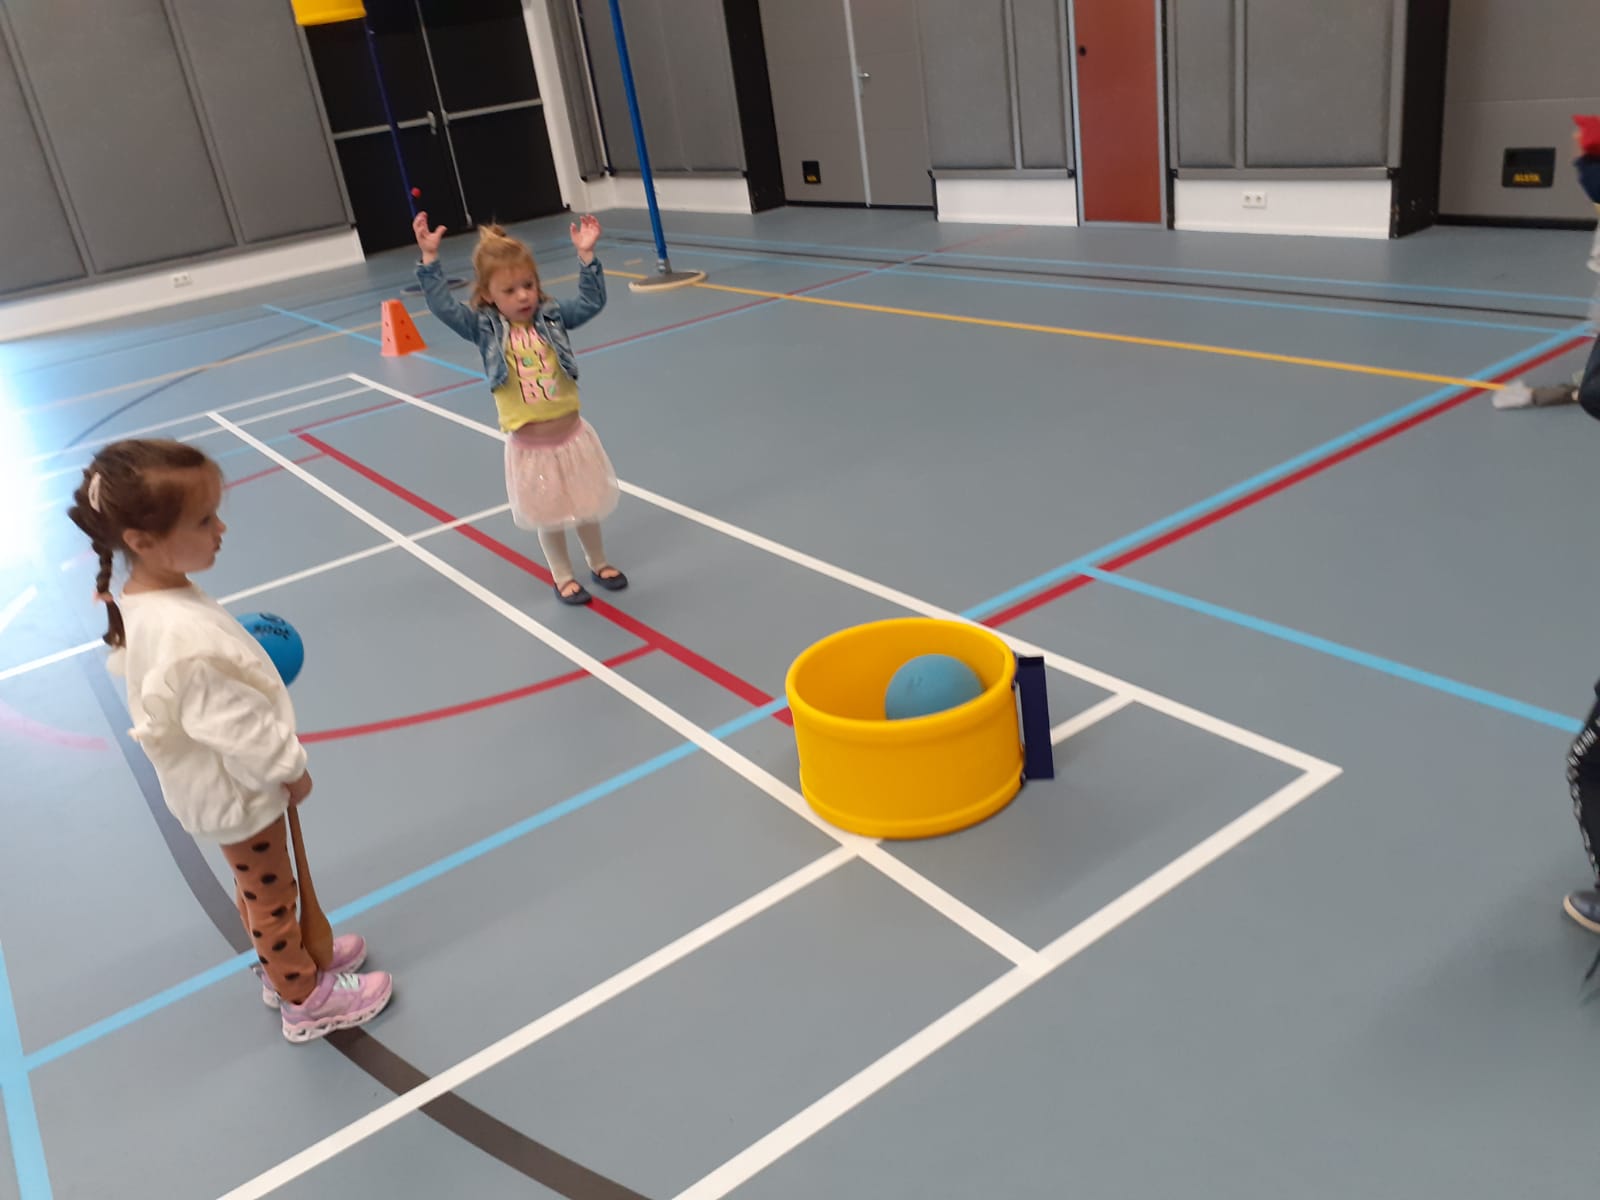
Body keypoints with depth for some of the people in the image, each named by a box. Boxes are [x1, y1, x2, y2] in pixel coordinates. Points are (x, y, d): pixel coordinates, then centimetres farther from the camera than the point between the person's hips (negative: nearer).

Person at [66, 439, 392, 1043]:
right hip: (236, 790, -8)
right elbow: (234, 725, -30)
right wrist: (290, 770, -16)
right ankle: (306, 998, 37)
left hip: (216, 784, 8)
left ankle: (282, 959, 52)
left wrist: (249, 662, 3)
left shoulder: (140, 600, -11)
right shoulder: (185, 636, -40)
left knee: (257, 888, 30)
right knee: (272, 896, 15)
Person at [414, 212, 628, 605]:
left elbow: (592, 301, -8)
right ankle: (562, 576, 34)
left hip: (572, 434, 2)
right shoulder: (484, 328, -7)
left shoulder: (552, 316, -2)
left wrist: (586, 255, -18)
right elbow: (443, 305, -17)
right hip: (529, 446, -2)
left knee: (587, 506, 18)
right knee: (549, 516, 13)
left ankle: (599, 563, 41)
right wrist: (429, 258, -26)